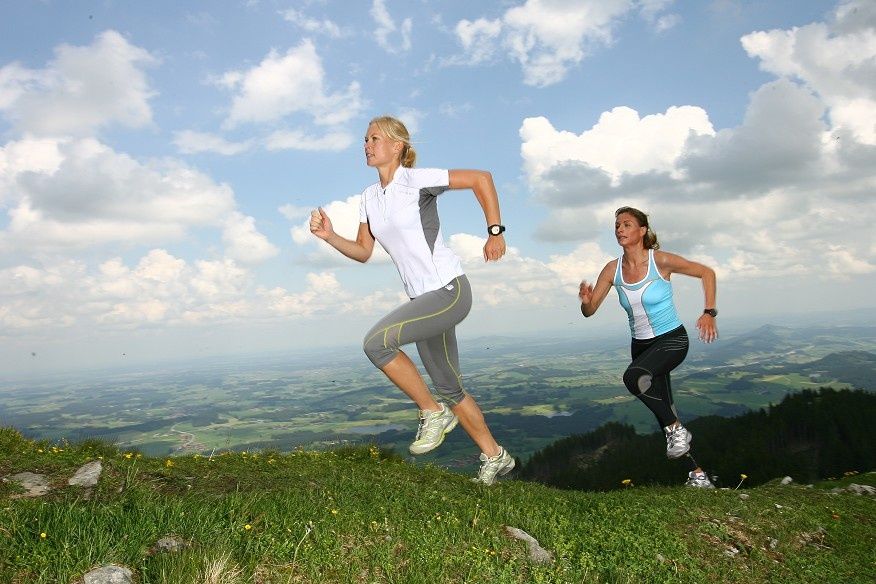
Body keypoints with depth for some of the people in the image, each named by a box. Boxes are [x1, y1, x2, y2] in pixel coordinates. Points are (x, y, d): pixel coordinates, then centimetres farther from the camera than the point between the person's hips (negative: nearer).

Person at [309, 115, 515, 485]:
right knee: (449, 389, 12)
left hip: (449, 290, -8)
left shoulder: (416, 180, -10)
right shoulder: (369, 197, 12)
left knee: (376, 341, -22)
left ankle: (433, 413, -4)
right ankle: (495, 457, 29)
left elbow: (481, 179, -8)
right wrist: (329, 236, -2)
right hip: (424, 299, 8)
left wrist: (495, 232, -7)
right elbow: (363, 252, 13)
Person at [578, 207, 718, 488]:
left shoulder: (661, 260, -16)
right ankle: (697, 474, 28)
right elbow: (590, 311, -3)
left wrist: (709, 313, -11)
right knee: (664, 412, 10)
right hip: (641, 345, 5)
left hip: (672, 339, -5)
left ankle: (677, 429, -11)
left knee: (633, 377, -34)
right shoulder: (612, 270, -5)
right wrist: (586, 301, -26)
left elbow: (706, 273, -3)